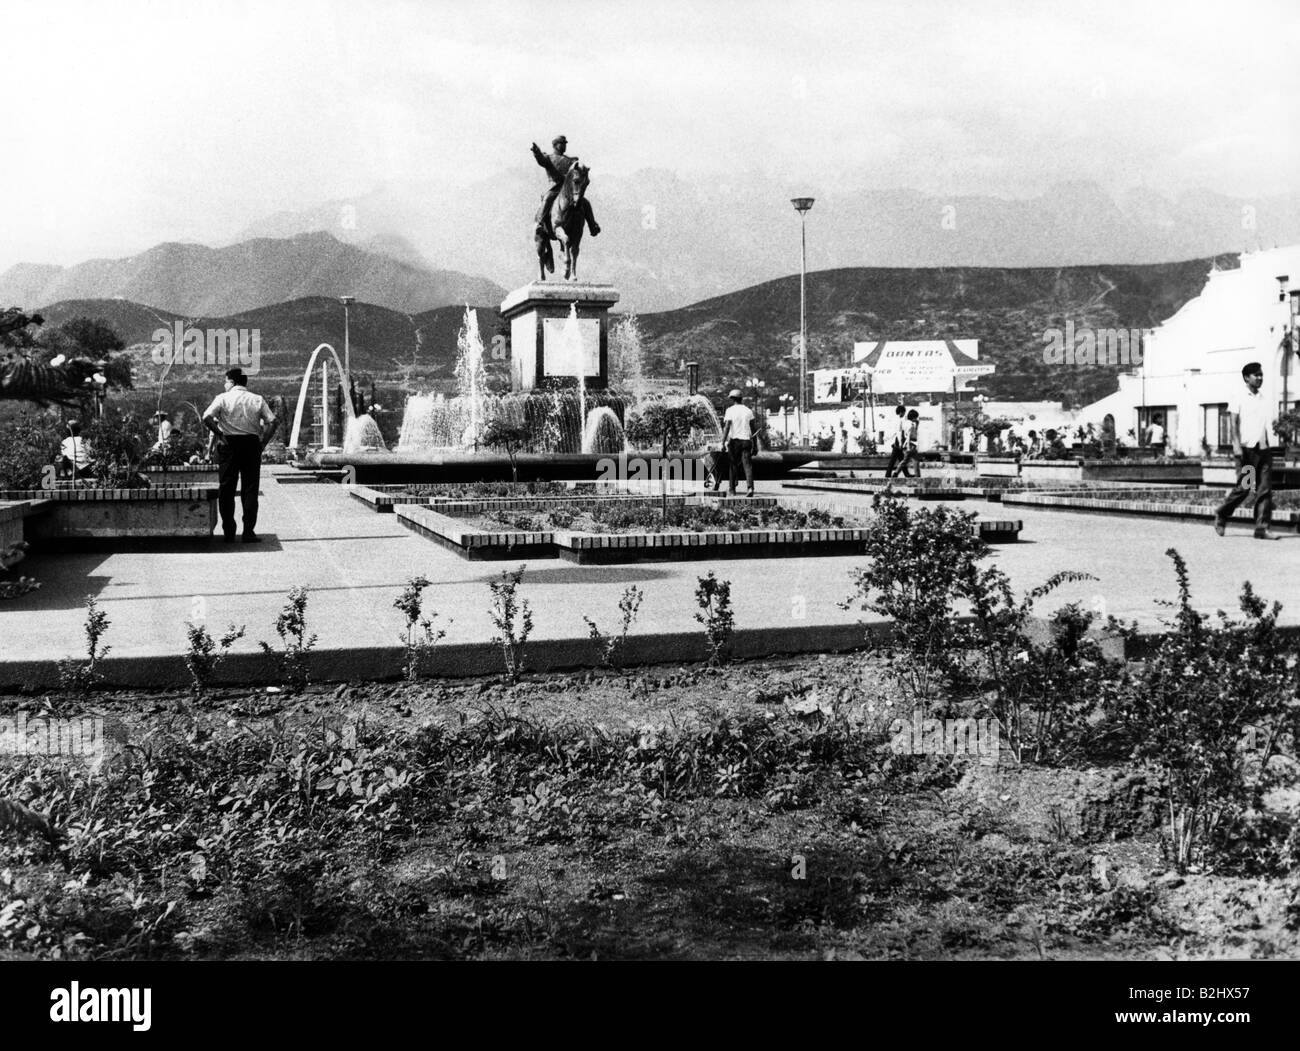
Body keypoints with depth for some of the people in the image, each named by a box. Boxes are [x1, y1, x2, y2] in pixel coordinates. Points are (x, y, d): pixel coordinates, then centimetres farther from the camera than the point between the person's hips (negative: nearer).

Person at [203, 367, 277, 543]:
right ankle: (249, 532, 1)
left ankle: (229, 533, 7)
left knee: (226, 489, 7)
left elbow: (206, 418, -14)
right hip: (252, 444, 1)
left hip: (229, 444, -1)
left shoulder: (223, 398, -1)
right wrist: (263, 442, 0)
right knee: (250, 489, 6)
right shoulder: (257, 399, 4)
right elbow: (272, 422, -4)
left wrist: (220, 435, -6)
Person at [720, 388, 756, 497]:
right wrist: (754, 443, 13)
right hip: (746, 440, 3)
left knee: (733, 465, 8)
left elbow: (727, 427, -12)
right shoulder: (748, 410, 9)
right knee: (747, 464, -2)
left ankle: (732, 490, 12)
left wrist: (723, 442, -13)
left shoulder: (730, 410, -4)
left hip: (734, 440, -3)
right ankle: (750, 487, -19)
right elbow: (753, 428, 8)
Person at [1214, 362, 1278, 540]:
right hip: (1247, 448, -5)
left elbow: (1269, 424, 19)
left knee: (1265, 490, -2)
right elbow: (1234, 424, -6)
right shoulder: (1239, 399, 2)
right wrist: (1237, 446, -16)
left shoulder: (1264, 400, 17)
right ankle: (1221, 516, 17)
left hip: (1264, 448, 5)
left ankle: (1262, 529, -2)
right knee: (1243, 488, -4)